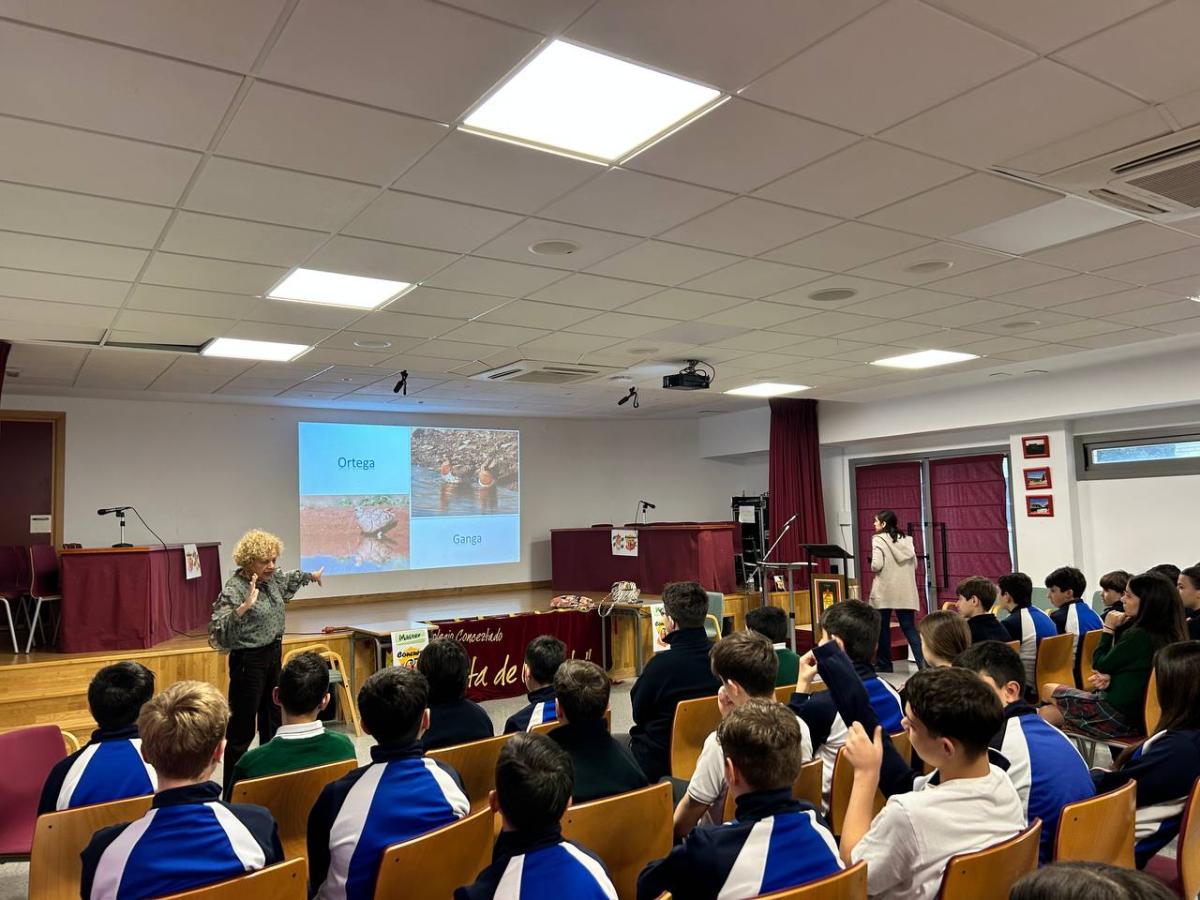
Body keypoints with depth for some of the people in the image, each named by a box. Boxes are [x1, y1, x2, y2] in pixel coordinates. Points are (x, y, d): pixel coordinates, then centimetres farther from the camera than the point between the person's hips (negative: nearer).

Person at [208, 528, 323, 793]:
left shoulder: (271, 578, 1)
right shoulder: (234, 589, -22)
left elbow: (287, 579, 27)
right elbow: (218, 630, -33)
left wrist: (311, 576, 41)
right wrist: (243, 608, -47)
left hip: (273, 655, 9)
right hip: (249, 660, -9)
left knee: (272, 721, 18)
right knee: (242, 729, -4)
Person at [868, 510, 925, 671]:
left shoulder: (879, 539, -7)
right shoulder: (906, 539, 9)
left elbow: (877, 565, -17)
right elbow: (914, 564, 12)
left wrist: (873, 566, 4)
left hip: (885, 590, -5)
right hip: (905, 591, 5)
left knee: (883, 628, 7)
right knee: (909, 628, 5)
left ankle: (884, 664, 16)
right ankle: (923, 661, -8)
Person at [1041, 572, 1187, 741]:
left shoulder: (1138, 635, -23)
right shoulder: (1169, 633, 5)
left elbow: (1099, 665, -9)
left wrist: (1109, 629, -2)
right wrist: (1109, 677, -2)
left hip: (1120, 716, -8)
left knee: (1048, 690, 10)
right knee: (1047, 712, 11)